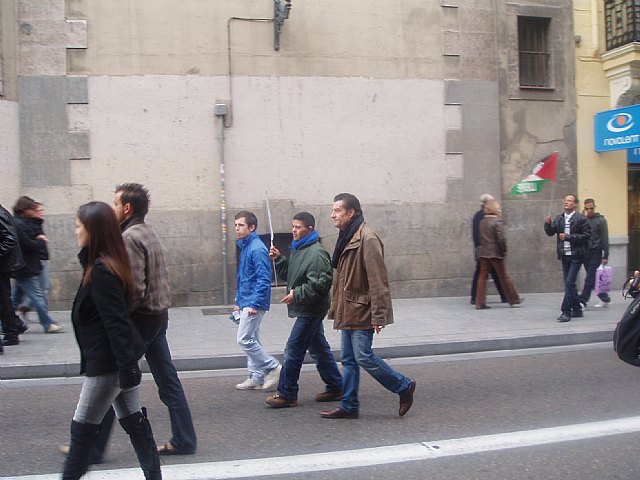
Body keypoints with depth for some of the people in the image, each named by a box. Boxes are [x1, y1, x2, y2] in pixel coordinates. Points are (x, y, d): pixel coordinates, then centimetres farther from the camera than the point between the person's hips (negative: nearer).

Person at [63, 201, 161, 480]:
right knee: (134, 422, 13)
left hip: (108, 362, -9)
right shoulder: (107, 264, 9)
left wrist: (126, 367, -25)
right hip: (117, 360, 9)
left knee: (82, 427, 6)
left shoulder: (100, 271, -20)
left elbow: (115, 323, -25)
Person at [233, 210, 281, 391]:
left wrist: (255, 303, -24)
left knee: (245, 339, -7)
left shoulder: (257, 249, -16)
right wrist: (238, 301, 21)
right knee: (252, 340, 13)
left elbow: (263, 278, -22)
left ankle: (274, 368, 2)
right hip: (246, 303, 10)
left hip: (254, 303, -10)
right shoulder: (244, 247, 14)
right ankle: (256, 378, 20)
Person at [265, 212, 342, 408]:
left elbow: (320, 284, -24)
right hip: (308, 310, 10)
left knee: (293, 350, -6)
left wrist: (297, 294, -21)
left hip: (310, 311, -10)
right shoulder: (299, 249, 15)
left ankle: (287, 394, 3)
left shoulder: (317, 253, -18)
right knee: (319, 348, 15)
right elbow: (289, 274, 21)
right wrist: (279, 259, 5)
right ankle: (335, 387, 24)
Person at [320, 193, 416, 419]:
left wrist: (378, 315, -23)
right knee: (349, 360, 11)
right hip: (348, 311, 9)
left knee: (363, 356, -7)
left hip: (361, 311, -9)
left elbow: (378, 280, -21)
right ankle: (349, 406, 19)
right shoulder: (347, 237, 14)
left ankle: (404, 386, 10)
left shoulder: (367, 238, -17)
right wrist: (335, 308, 19)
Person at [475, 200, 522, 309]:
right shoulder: (497, 222, -11)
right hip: (495, 253, -5)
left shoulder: (482, 222, 10)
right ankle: (513, 299, 15)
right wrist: (504, 251, -6)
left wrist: (483, 248, 15)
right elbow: (501, 238, -16)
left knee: (482, 277, 4)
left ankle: (480, 302, 0)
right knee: (503, 276, 4)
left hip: (483, 253, 5)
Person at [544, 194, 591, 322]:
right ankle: (577, 309, 24)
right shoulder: (558, 219, 10)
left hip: (576, 255, -6)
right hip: (564, 255, 6)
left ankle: (566, 311, -10)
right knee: (569, 283, 12)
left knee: (569, 282, -12)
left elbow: (586, 235, -11)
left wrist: (568, 237, -16)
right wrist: (548, 223, -12)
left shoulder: (581, 219, -6)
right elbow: (550, 233, 7)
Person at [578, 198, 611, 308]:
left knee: (590, 278, -8)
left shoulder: (600, 220, -2)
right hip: (585, 253, 5)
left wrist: (605, 256, -9)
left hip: (596, 253, -5)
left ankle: (582, 301, -9)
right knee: (593, 278, 9)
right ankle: (605, 299, 20)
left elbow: (605, 239, -5)